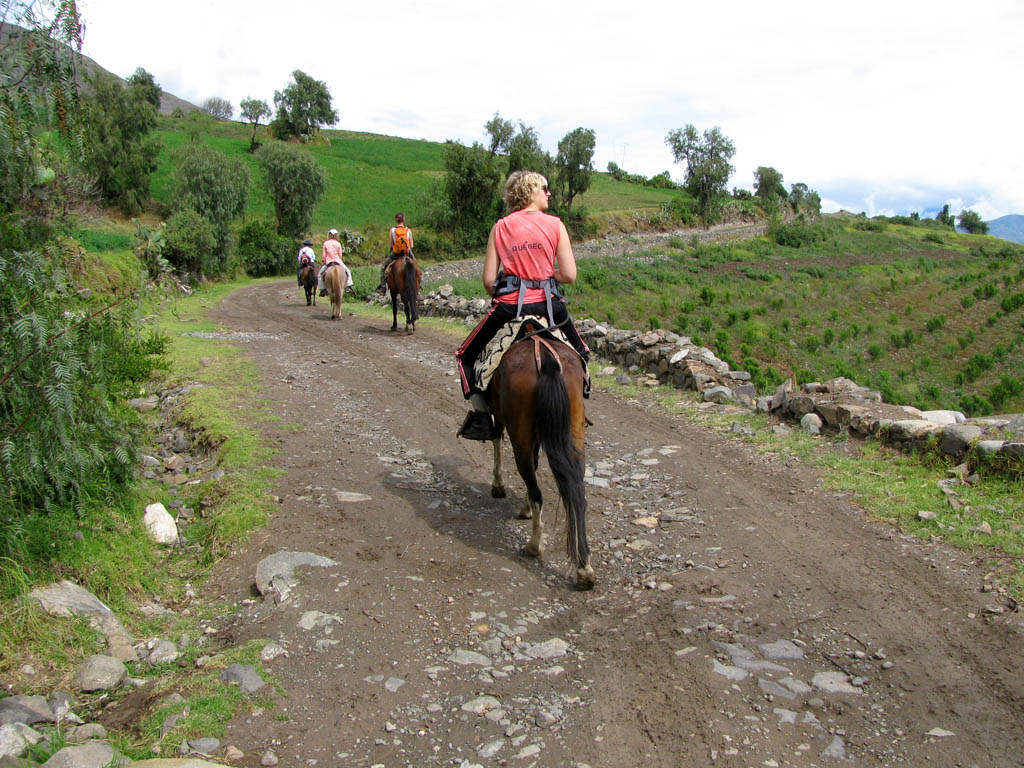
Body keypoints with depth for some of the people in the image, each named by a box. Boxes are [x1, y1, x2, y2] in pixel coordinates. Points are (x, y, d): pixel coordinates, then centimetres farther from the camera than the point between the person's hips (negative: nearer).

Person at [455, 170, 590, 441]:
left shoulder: (501, 227, 2)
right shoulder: (555, 225, 0)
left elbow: (488, 280, -2)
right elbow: (569, 275, -5)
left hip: (508, 304, 0)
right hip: (548, 302, 0)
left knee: (466, 356, 18)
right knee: (580, 353, 28)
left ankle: (481, 415, 5)